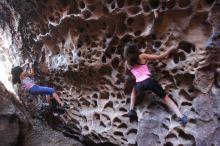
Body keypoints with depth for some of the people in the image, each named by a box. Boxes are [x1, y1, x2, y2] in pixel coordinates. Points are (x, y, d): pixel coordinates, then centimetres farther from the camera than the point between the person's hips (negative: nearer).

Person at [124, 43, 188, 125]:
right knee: (166, 98, 9)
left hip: (139, 84, 2)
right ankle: (181, 117, 0)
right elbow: (159, 57, 10)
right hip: (148, 81, -2)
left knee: (134, 90, 37)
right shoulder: (142, 56, 10)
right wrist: (170, 50, 23)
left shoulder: (127, 63, 16)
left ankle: (131, 110, 23)